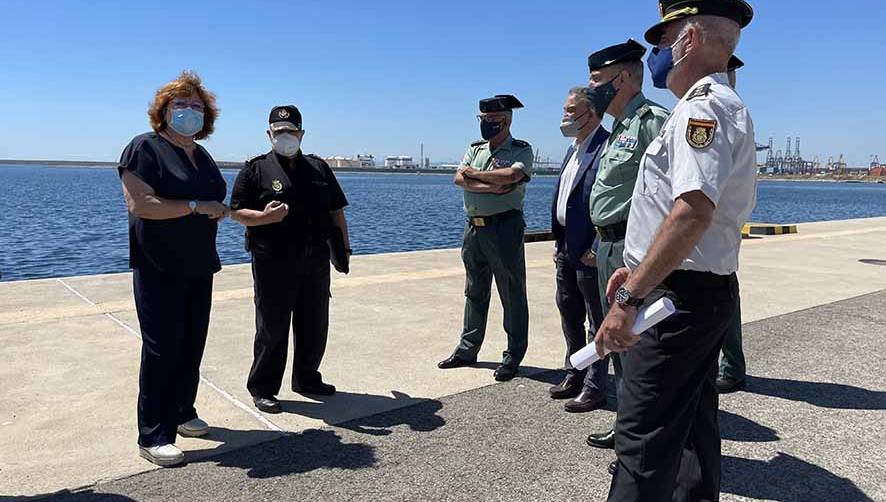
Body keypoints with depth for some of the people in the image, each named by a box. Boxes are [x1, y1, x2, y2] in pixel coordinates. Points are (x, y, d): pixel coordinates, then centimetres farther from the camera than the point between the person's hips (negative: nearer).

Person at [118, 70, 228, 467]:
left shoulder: (203, 157, 15)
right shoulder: (145, 147, -8)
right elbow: (139, 204, -20)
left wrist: (218, 210, 7)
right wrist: (197, 206, -21)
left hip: (199, 268, 7)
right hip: (159, 269, -7)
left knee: (192, 345, 13)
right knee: (162, 348, -4)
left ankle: (182, 413, 28)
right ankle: (153, 436, 5)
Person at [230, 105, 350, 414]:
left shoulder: (319, 168, 15)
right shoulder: (256, 169, 2)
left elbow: (336, 210, 17)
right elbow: (236, 212, -2)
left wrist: (344, 246, 9)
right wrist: (265, 217, -21)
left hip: (315, 261, 5)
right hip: (274, 263, -4)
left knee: (315, 325, 13)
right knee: (272, 327, 1)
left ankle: (307, 379, 31)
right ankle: (262, 388, 16)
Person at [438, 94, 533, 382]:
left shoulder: (521, 150, -3)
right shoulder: (475, 149, 14)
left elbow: (511, 175, -23)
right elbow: (459, 179, -2)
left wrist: (475, 174, -10)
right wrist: (491, 187, -15)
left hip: (504, 227, -6)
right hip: (474, 227, 6)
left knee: (512, 294, 2)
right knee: (475, 292, 14)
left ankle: (513, 356, 12)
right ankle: (468, 350, 26)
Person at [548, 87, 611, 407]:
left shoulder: (607, 147, -15)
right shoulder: (574, 148, 15)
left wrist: (598, 248, -21)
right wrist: (558, 242, 16)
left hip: (590, 251, -10)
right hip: (566, 247, 10)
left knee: (597, 321, 4)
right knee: (569, 315, 18)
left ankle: (593, 386, 15)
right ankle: (574, 376, 33)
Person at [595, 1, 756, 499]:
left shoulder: (703, 106, -14)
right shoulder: (725, 105, 20)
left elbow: (693, 210, -30)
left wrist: (631, 299, -32)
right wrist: (641, 270, 22)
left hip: (680, 295, -11)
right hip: (711, 290, 11)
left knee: (643, 435, -8)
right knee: (692, 417, 19)